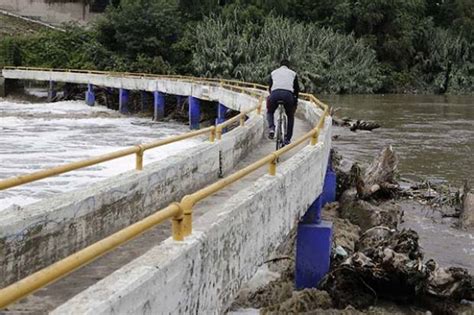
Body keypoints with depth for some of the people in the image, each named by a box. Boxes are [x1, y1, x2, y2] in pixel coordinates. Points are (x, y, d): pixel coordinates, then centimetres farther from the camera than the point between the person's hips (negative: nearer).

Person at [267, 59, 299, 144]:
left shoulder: (274, 72, 29)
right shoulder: (293, 73, 27)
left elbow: (269, 87, 29)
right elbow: (297, 88, 24)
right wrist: (295, 100, 37)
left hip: (275, 93, 1)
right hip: (288, 94, 0)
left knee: (270, 112, 28)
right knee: (290, 116, 22)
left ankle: (271, 128, 0)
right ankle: (287, 139, 14)